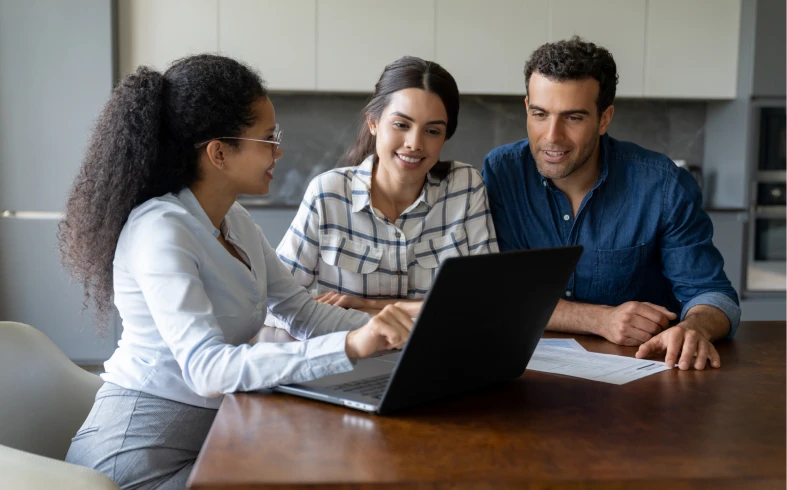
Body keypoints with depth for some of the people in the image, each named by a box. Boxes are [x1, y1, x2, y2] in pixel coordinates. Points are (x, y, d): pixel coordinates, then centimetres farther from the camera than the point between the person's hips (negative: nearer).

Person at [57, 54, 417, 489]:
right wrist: (350, 346, -40)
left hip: (210, 434, 8)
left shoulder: (235, 222, 6)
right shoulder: (160, 231, -22)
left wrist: (393, 329, -11)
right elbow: (208, 369, -32)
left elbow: (302, 312, 6)